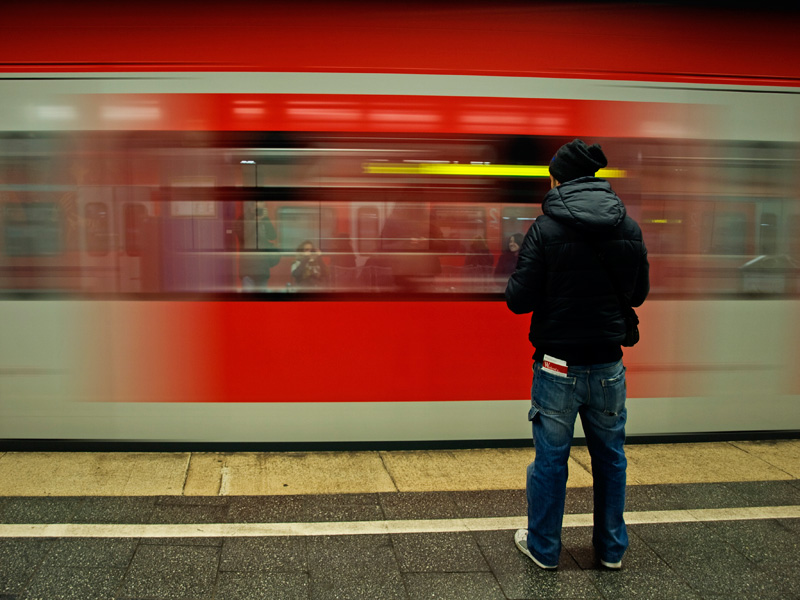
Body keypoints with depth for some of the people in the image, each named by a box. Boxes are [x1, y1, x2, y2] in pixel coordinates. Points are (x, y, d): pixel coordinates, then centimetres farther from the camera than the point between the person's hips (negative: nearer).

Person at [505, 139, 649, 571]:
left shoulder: (546, 228, -12)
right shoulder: (628, 228, 2)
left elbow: (519, 300, -13)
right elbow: (639, 292, 12)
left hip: (558, 364, -4)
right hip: (608, 362, 4)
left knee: (550, 458, 9)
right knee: (610, 456, 17)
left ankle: (543, 547, 23)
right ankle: (611, 547, 30)